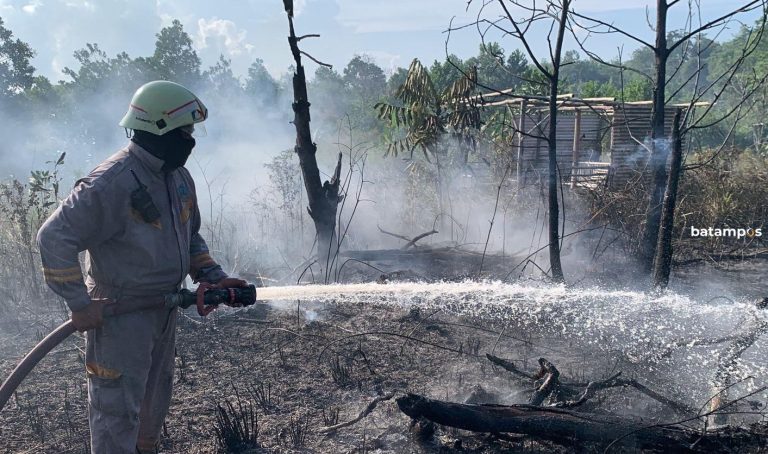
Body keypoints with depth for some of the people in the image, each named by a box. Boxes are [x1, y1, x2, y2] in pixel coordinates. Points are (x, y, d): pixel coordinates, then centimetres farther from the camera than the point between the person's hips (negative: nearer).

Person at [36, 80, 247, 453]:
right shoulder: (113, 183, -24)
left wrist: (213, 278, 4)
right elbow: (54, 237, -25)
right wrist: (79, 304, -25)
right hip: (119, 314, -9)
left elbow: (190, 236, 18)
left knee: (156, 398, 24)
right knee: (118, 411, -1)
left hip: (165, 309, 9)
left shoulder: (178, 176, 4)